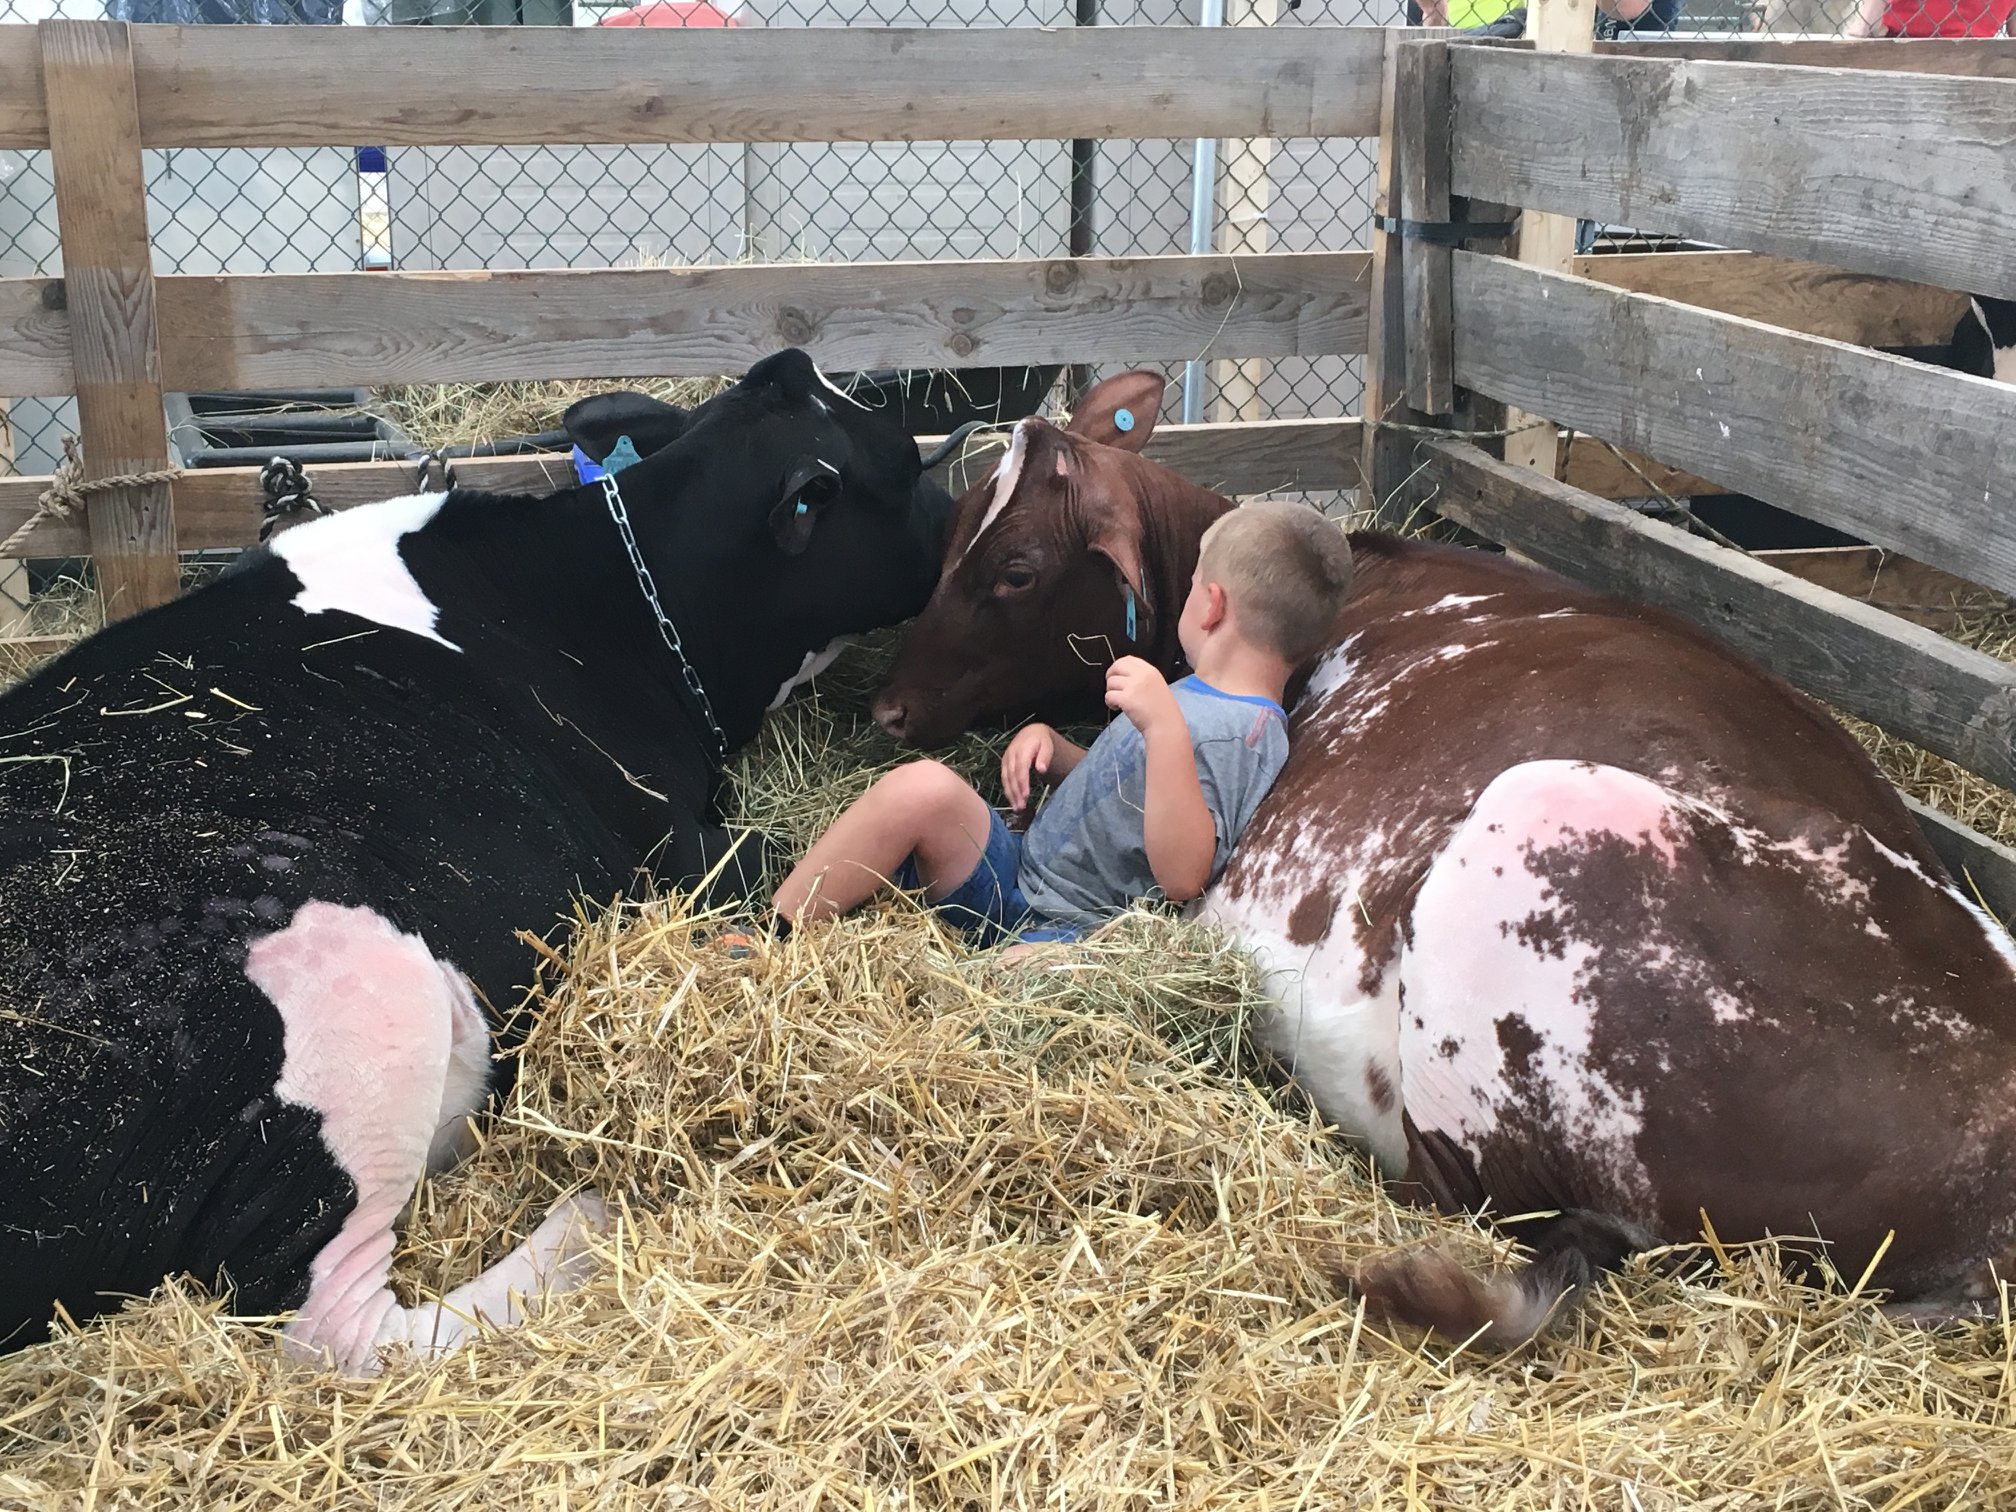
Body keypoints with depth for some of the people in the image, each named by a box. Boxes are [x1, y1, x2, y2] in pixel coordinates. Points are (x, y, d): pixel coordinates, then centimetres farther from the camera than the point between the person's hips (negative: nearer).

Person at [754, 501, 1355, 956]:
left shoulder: (1240, 736, -17)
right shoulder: (1197, 697, 15)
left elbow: (1181, 876, -29)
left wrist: (1165, 727, -35)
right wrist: (1051, 744, 8)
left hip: (1069, 933, -9)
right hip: (1014, 877, 9)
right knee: (924, 786, -17)